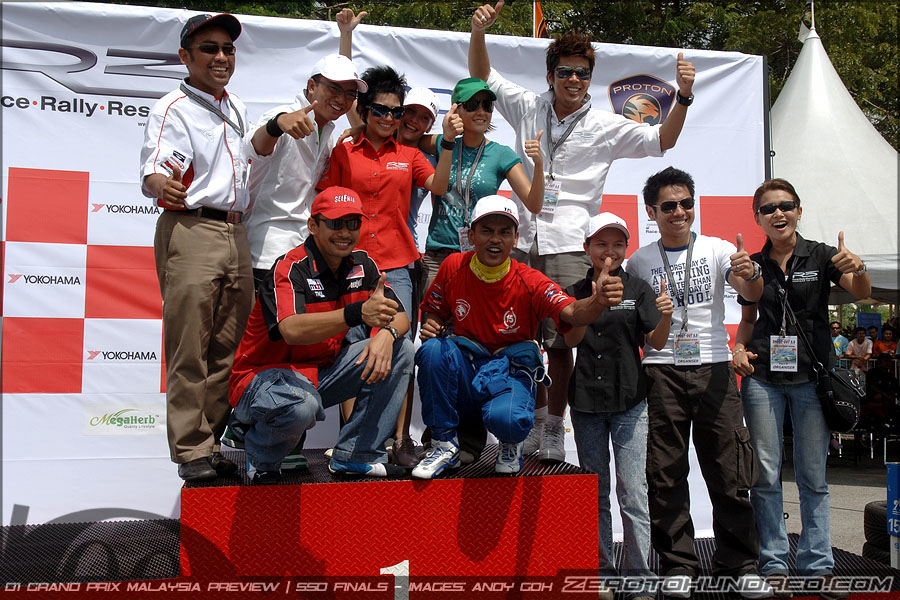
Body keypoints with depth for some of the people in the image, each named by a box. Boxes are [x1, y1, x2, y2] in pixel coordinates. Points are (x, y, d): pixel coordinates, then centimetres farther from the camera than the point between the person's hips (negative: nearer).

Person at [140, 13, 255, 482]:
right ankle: (192, 452, 1)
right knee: (189, 351, -6)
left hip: (235, 233, 7)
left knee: (226, 348, 8)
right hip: (190, 231, -7)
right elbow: (153, 170, -22)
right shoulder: (172, 108, -5)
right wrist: (162, 184, -42)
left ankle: (210, 443, 17)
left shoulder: (236, 107, 17)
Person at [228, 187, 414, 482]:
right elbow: (292, 330, -38)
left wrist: (387, 332, -26)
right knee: (301, 404, -40)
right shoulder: (290, 269, -20)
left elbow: (400, 316, 0)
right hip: (265, 375, -7)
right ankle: (260, 454, -3)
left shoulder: (362, 265, 1)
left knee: (400, 349, -6)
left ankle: (355, 455, -5)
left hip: (323, 373, 7)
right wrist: (358, 313, -51)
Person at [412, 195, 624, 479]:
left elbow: (572, 313, -27)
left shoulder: (529, 282, -11)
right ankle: (444, 444, -9)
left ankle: (512, 443, 6)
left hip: (511, 374, -3)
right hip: (462, 375, 3)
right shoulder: (453, 267, -3)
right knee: (433, 349, -29)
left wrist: (598, 301, -50)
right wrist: (429, 326, -12)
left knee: (505, 418, -37)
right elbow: (431, 311, 12)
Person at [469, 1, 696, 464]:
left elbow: (662, 141, 2)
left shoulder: (606, 126, 6)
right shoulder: (527, 107, 11)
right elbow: (481, 77, 18)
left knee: (560, 342, -5)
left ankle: (554, 430, 7)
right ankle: (535, 422, 19)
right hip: (522, 244, 3)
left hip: (570, 248, -2)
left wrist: (683, 96, -12)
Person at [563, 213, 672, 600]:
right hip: (586, 401, 2)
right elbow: (571, 340, -5)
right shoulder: (575, 292, 7)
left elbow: (656, 342, -3)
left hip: (629, 401, -2)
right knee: (595, 493, 10)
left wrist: (666, 315, -24)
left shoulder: (637, 289, 2)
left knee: (633, 492, -6)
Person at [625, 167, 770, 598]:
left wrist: (750, 275, -29)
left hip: (714, 368, 0)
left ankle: (739, 564, 11)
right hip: (662, 372, 1)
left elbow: (751, 295, -8)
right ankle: (677, 564, 12)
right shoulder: (639, 261, 9)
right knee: (666, 473, 2)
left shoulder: (717, 250, 6)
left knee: (729, 470, 0)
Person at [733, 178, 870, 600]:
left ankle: (817, 565, 15)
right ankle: (773, 565, 11)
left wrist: (858, 269, -34)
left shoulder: (821, 256, 1)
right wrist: (739, 349, -2)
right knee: (766, 474, 2)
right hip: (762, 378, 1)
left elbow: (862, 294, -13)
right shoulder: (753, 265, 8)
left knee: (813, 476, 5)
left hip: (812, 375, -1)